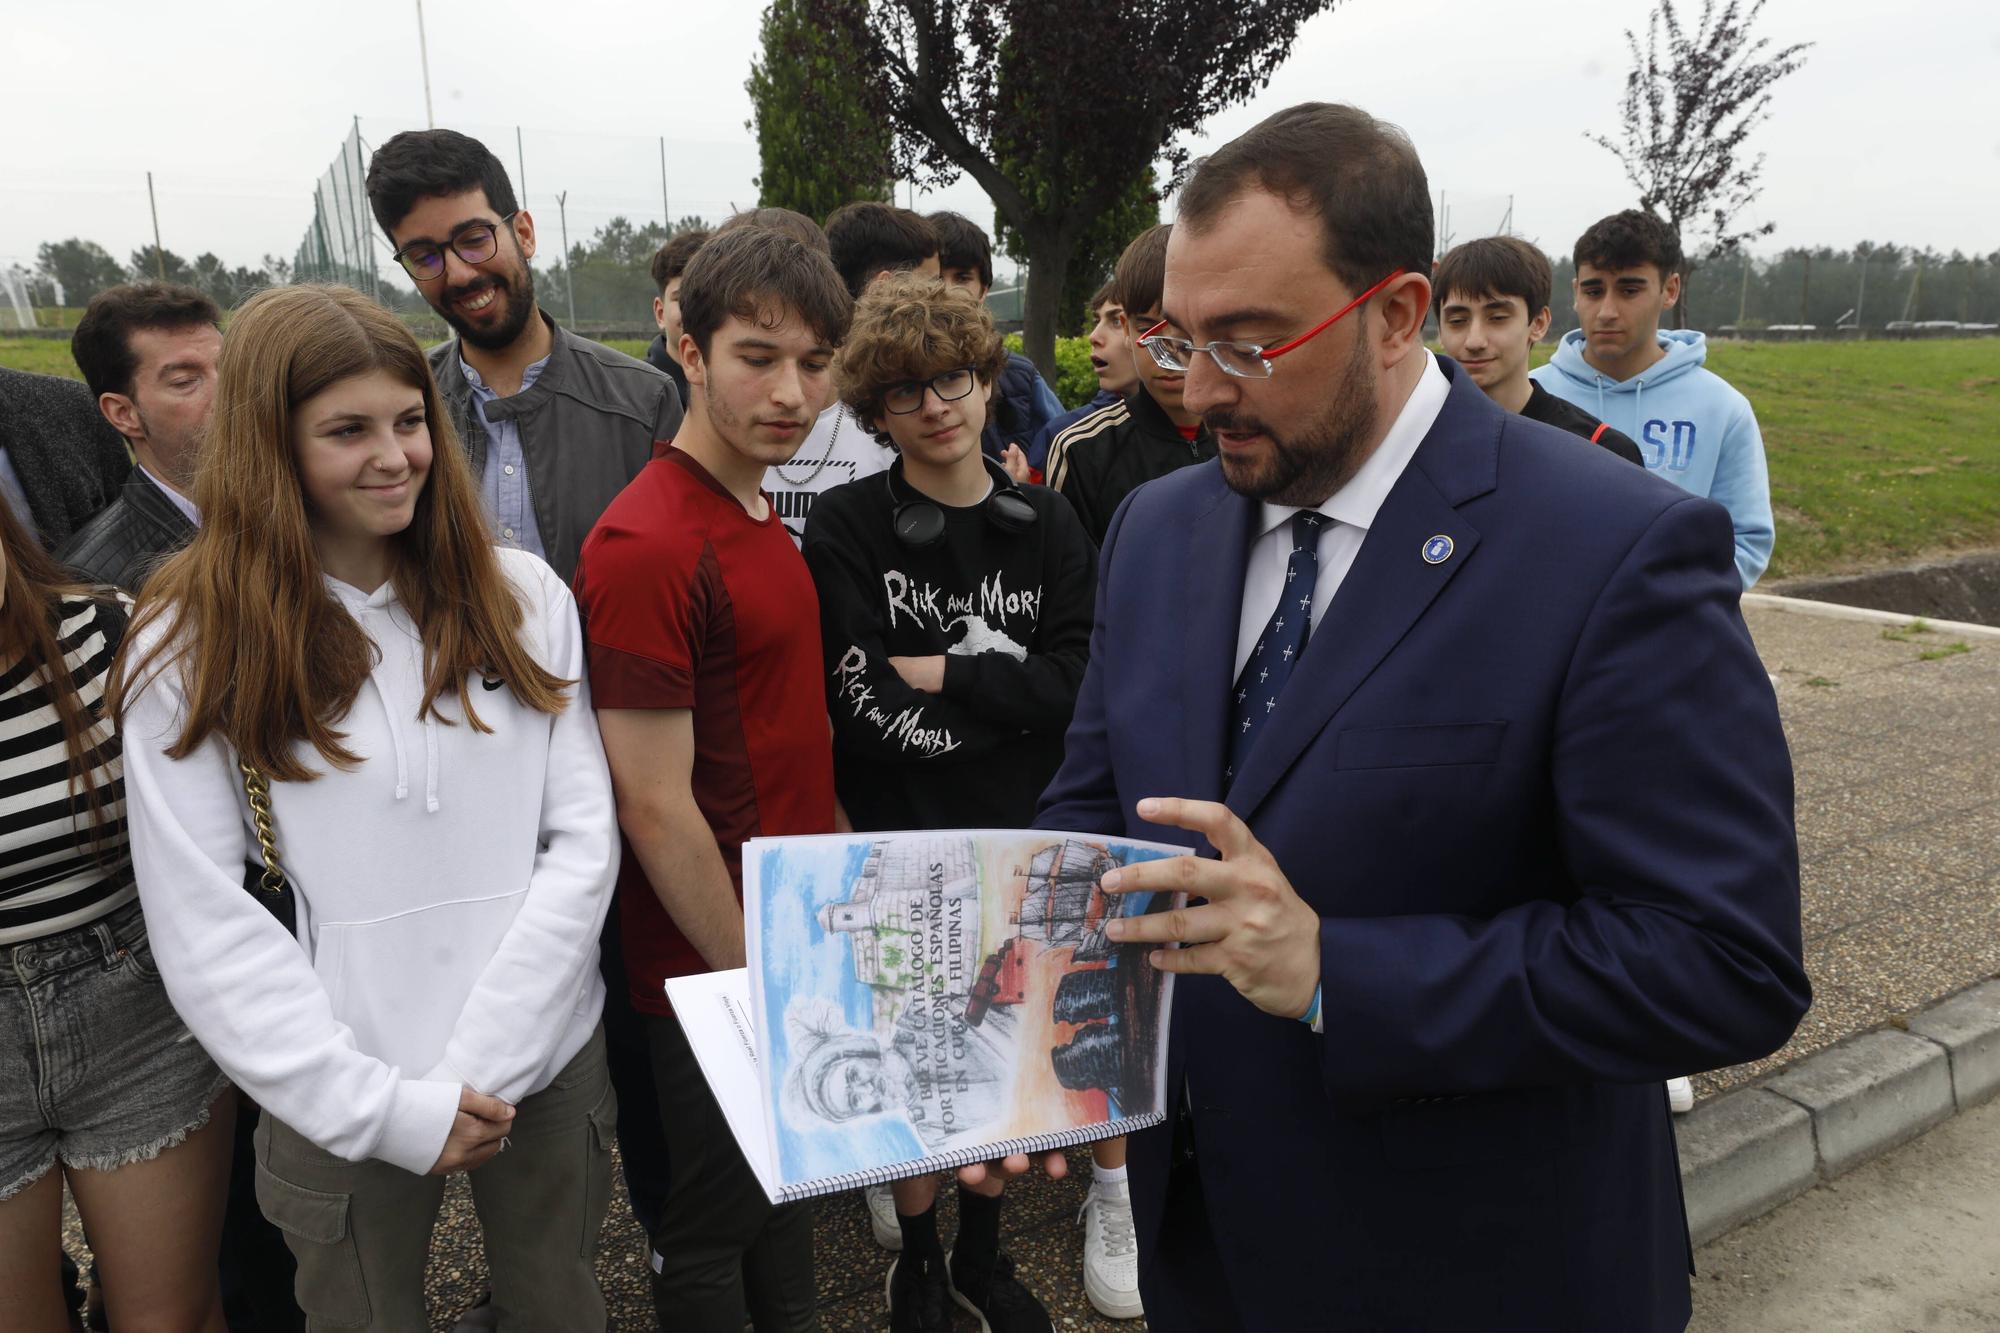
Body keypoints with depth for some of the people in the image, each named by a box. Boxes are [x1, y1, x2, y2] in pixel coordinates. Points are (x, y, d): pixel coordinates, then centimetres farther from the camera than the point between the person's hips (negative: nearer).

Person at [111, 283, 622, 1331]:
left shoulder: (521, 597, -3)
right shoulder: (189, 646, -7)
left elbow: (583, 837, -5)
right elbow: (203, 925, -9)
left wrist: (479, 1067, -12)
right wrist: (385, 1107, -13)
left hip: (546, 1063, 2)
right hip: (340, 1104, -1)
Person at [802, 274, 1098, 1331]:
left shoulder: (1046, 526, -1)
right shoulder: (847, 527, -9)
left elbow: (1079, 685, -10)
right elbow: (859, 707, -18)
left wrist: (937, 675, -17)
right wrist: (1006, 691, -18)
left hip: (1019, 840, 3)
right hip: (898, 845, -2)